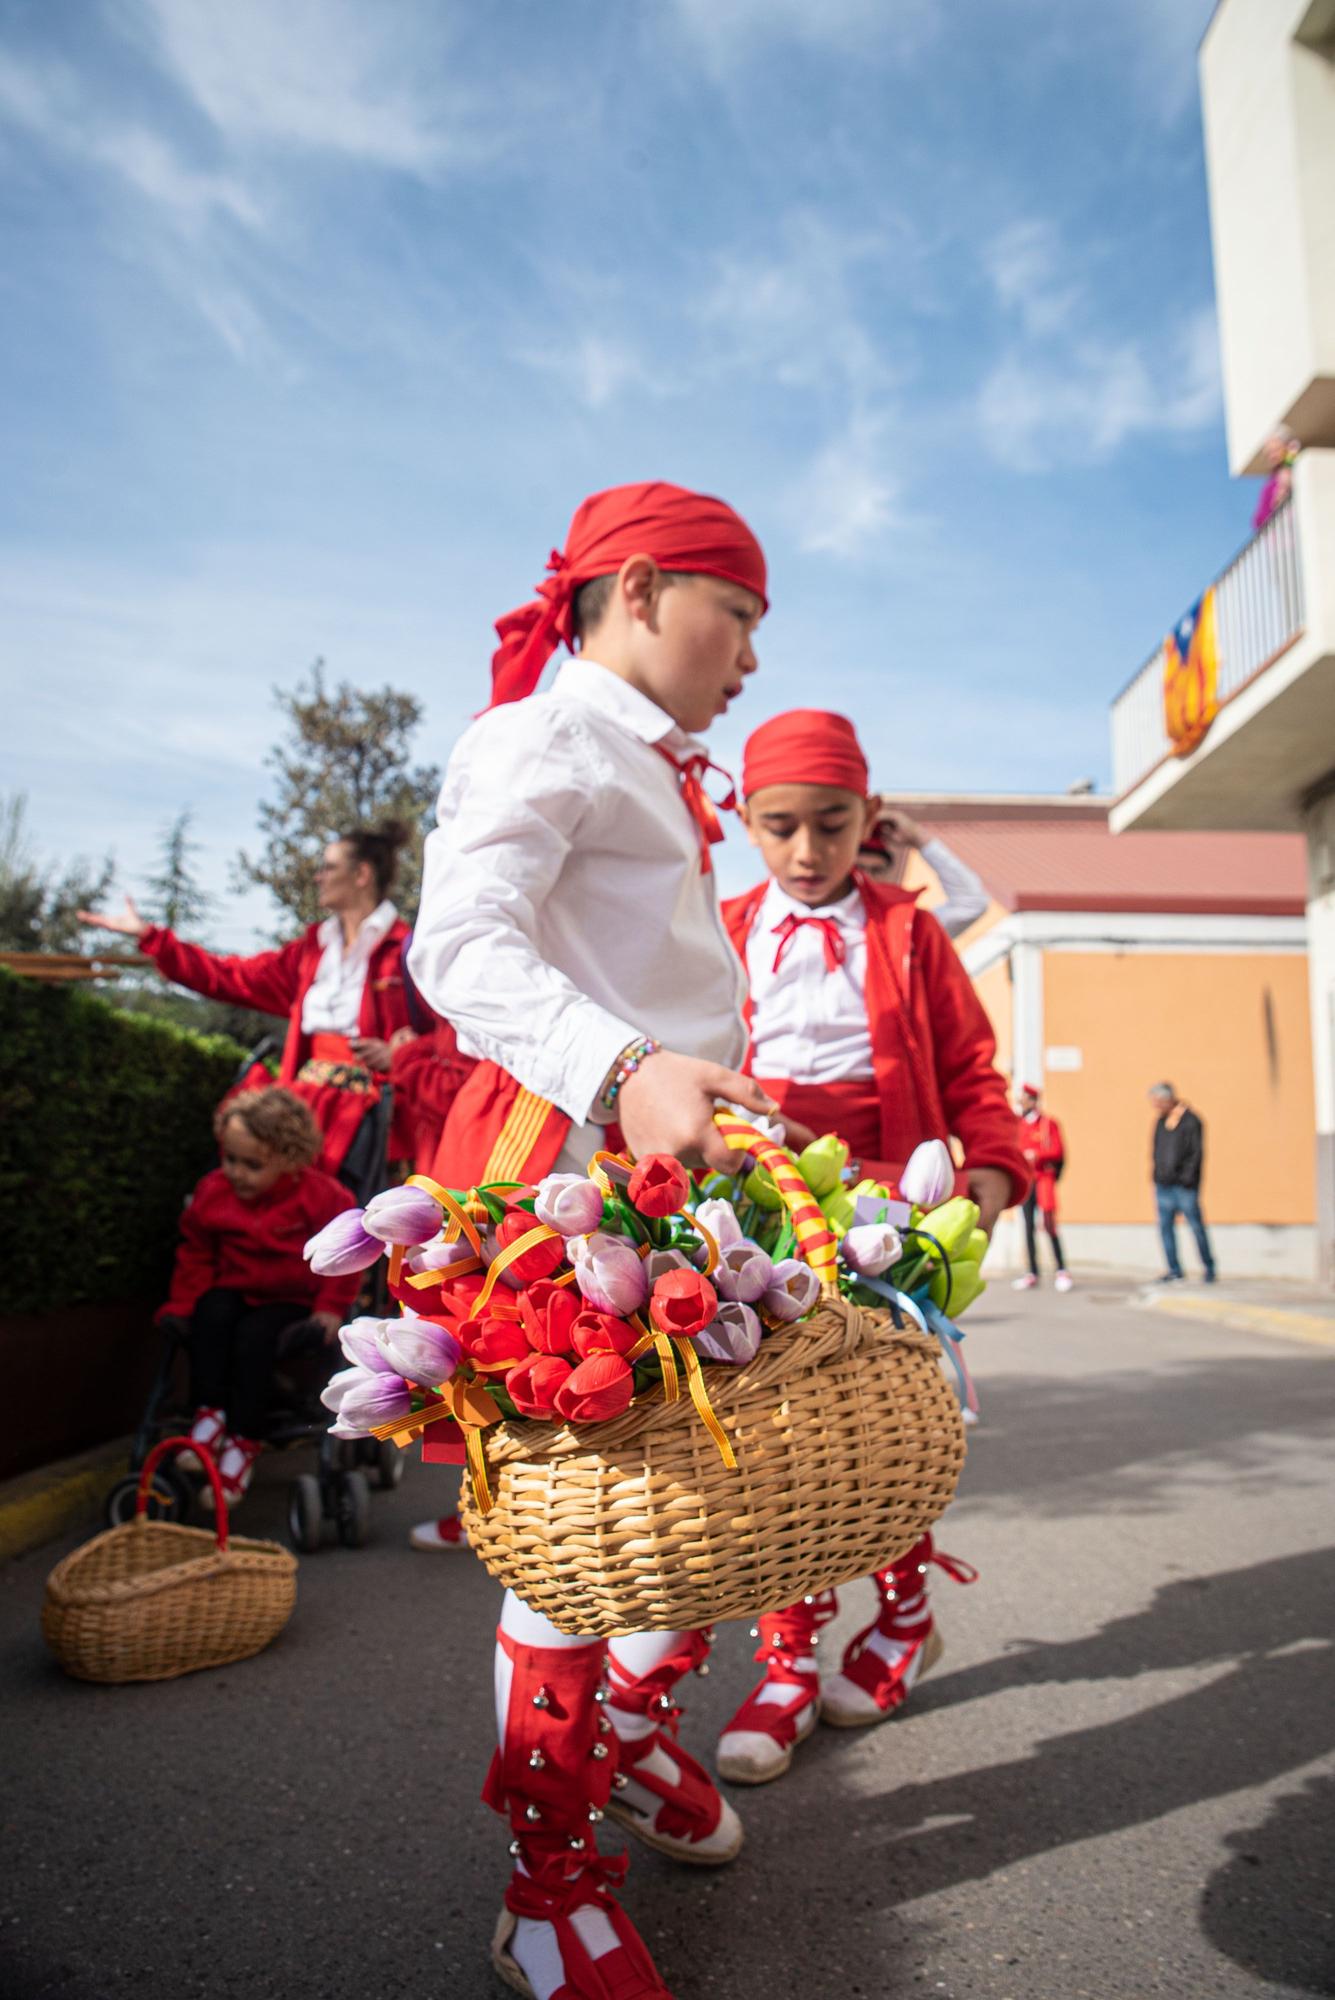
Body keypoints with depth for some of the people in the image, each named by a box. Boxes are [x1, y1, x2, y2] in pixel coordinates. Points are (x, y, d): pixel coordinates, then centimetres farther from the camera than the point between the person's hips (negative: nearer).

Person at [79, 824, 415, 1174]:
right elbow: (233, 977, 20)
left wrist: (396, 1055, -21)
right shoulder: (314, 946, 19)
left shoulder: (405, 950, -3)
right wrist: (148, 935, 21)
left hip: (365, 1104, -6)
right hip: (305, 1096, 6)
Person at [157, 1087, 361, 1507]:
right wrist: (183, 1303, 0)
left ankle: (244, 1441, -23)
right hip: (234, 1290, 4)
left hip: (291, 1299, -4)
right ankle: (209, 1413, -21)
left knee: (254, 1334, -31)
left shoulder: (319, 1196, -14)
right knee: (212, 1314, -30)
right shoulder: (213, 1191, -1)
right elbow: (195, 1252, 9)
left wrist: (331, 1305, -12)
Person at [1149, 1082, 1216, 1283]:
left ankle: (1208, 1267, 15)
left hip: (1184, 1185, -6)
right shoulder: (1160, 1121, 12)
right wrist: (1155, 1172, 11)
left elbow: (1197, 1152, -10)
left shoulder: (1190, 1121, -8)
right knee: (1165, 1227, 4)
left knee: (1196, 1226, 0)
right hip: (1163, 1184, 6)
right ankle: (1174, 1271, 10)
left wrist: (1188, 1177, -15)